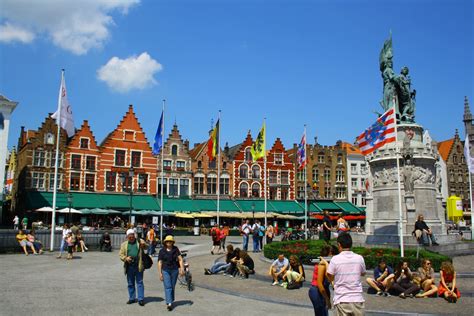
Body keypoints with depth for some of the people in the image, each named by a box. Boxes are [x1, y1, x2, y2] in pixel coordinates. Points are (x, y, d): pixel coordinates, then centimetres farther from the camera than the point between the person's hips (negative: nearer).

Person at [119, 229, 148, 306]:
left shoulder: (139, 241, 4)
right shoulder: (124, 244, 9)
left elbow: (146, 247, -7)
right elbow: (120, 254, 7)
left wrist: (144, 245, -31)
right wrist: (125, 258, -14)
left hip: (138, 266, -2)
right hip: (129, 266, 2)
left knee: (140, 282, 1)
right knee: (130, 283, 12)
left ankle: (141, 299, 5)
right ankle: (132, 298, 25)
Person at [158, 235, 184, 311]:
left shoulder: (175, 249, 2)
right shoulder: (162, 251, -1)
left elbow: (180, 259, -1)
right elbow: (160, 262, 1)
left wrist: (182, 268, -12)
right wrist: (160, 273, -3)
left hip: (174, 270, 2)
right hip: (165, 270, -1)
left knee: (172, 287, 10)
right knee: (168, 287, -9)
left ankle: (171, 301, 24)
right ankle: (169, 303, -16)